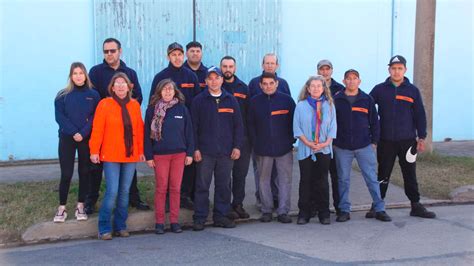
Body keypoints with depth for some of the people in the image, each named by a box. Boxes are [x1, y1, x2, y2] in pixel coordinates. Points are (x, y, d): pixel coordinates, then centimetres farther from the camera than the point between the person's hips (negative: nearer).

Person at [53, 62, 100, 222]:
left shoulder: (93, 95, 4)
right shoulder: (62, 95, 3)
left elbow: (95, 117, -3)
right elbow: (59, 116, -5)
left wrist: (83, 133, -15)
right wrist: (73, 132, -16)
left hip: (87, 139, 1)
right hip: (67, 138, -1)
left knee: (84, 172, 5)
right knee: (66, 173, -3)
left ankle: (80, 206, 15)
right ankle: (62, 208, 6)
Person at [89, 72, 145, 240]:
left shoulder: (135, 105, 7)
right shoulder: (105, 104, -4)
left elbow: (139, 129, 9)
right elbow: (97, 129, -7)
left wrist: (141, 150, 8)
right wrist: (94, 151, -11)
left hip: (130, 156, 4)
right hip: (111, 157, -4)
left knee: (125, 192, 9)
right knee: (112, 192, -8)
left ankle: (120, 226, 22)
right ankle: (104, 229, 5)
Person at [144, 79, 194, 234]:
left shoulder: (182, 108, 3)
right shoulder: (152, 109, 1)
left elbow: (189, 132, 6)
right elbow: (147, 134, 1)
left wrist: (190, 153, 1)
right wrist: (148, 156, -3)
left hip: (179, 154, 1)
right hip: (159, 155, -1)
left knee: (176, 188, 6)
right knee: (161, 188, 3)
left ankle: (174, 221, 15)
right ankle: (159, 222, 12)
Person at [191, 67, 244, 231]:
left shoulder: (231, 100, 9)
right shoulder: (199, 101, 3)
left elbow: (238, 125, 9)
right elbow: (193, 126, 1)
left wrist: (237, 146, 2)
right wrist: (195, 148, -6)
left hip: (227, 151, 2)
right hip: (205, 151, -2)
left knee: (224, 185, 8)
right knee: (202, 185, 1)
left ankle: (221, 216, 19)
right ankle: (200, 218, 9)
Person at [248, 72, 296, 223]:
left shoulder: (286, 100, 2)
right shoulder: (255, 102, 5)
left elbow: (294, 121, 6)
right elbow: (251, 124, 8)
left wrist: (291, 140, 0)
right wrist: (255, 143, 1)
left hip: (284, 148, -1)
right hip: (263, 148, 1)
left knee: (285, 179, 0)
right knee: (264, 179, 6)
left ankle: (283, 211, 7)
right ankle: (266, 210, 17)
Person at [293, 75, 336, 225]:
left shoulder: (329, 105, 7)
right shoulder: (301, 105, 2)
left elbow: (333, 126, 4)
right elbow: (297, 128, -1)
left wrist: (325, 143, -10)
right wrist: (308, 143, -10)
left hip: (324, 149, 1)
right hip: (305, 149, -1)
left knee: (322, 182, 5)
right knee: (306, 181, 3)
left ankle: (324, 213, 13)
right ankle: (304, 213, 10)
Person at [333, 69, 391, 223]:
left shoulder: (367, 100, 5)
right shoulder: (336, 100, 2)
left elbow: (374, 122, 8)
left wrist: (374, 141, 4)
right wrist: (333, 141, 2)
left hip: (364, 146, 0)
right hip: (342, 147, 0)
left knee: (372, 178, 2)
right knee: (343, 179, 7)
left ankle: (379, 209, 10)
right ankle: (344, 210, 16)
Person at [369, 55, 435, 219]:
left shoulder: (412, 90, 5)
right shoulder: (379, 89, 3)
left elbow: (420, 115, 5)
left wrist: (421, 138, 0)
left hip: (407, 140, 1)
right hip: (385, 141, 0)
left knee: (410, 175, 8)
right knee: (383, 175, 6)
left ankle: (416, 206, 18)